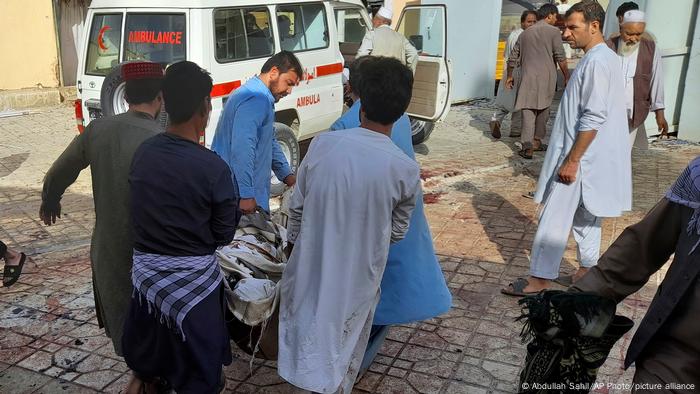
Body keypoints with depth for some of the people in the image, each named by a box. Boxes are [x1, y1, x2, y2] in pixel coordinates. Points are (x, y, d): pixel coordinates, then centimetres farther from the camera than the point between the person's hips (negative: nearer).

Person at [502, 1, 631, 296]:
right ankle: (587, 272, 29)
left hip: (580, 158, -10)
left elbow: (594, 118, -24)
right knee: (584, 216, 18)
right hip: (586, 156, 10)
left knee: (554, 219, -3)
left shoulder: (597, 62, -19)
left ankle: (539, 279, 5)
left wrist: (571, 161, -21)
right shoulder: (599, 58, 13)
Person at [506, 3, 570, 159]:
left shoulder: (525, 33, 15)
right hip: (546, 77, -2)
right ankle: (537, 141, 23)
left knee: (528, 111, -2)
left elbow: (513, 57, 19)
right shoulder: (553, 32, 1)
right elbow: (560, 58, -5)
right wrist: (567, 77, 2)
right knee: (543, 110, 13)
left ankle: (528, 146, -12)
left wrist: (510, 76, 30)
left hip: (528, 77, 2)